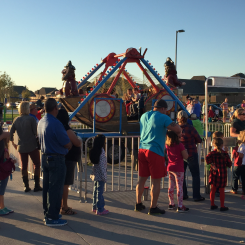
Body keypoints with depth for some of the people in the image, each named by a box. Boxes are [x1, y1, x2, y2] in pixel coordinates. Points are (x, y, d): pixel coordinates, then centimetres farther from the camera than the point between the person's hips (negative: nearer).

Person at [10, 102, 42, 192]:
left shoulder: (16, 120, 3)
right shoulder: (31, 119, -11)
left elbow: (11, 132, 7)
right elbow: (36, 132, -10)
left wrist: (13, 143, 20)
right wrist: (38, 141, 7)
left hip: (21, 147, 4)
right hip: (32, 146, -4)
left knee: (24, 166, 12)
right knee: (37, 165, 8)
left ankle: (26, 186, 14)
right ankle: (37, 185, 6)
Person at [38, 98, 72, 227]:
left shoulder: (41, 122, 5)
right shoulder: (55, 123, -22)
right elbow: (68, 144, -18)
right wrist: (70, 145, 6)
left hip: (45, 157, 9)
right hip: (56, 159, -9)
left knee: (47, 187, 17)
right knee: (55, 188, 0)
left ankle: (47, 213, 29)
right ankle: (52, 218, 6)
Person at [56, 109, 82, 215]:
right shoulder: (67, 130, -20)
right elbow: (78, 143, -18)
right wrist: (79, 139, 3)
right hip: (68, 159, -9)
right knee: (65, 184, -3)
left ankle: (61, 205, 27)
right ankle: (64, 207, 3)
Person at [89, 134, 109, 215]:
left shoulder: (93, 151, 7)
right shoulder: (101, 151, -18)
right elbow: (102, 165, -20)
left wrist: (93, 173, 19)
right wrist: (104, 176, -16)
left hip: (95, 174, 8)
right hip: (100, 175, -8)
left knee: (95, 190, 16)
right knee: (100, 192, -3)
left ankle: (94, 207, 26)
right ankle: (100, 210, 3)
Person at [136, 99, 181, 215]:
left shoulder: (144, 116, 14)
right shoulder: (162, 117, -8)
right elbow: (178, 130, -14)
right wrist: (177, 133, 11)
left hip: (142, 150, 7)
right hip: (155, 151, -7)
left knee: (141, 179, 16)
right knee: (156, 181, 3)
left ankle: (138, 204, 26)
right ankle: (153, 208, 9)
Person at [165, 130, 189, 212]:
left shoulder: (167, 145, 2)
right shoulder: (180, 145, -15)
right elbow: (185, 157, -15)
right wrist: (185, 150, 4)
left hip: (170, 168, 7)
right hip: (178, 169, -6)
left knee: (171, 187, 14)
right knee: (179, 187, -3)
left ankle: (171, 204, 24)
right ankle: (180, 206, -2)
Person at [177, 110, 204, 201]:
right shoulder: (190, 128, -17)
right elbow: (199, 140, -7)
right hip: (191, 154, -4)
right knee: (195, 175, 7)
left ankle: (183, 195, 20)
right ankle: (196, 196, 7)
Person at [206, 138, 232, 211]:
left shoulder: (212, 153, -5)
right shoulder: (225, 154, -5)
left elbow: (207, 158, -25)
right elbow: (229, 164, 0)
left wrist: (211, 164, -14)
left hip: (214, 173, 1)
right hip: (222, 174, -1)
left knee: (213, 189, 12)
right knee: (222, 190, 6)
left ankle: (212, 205, 19)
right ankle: (222, 206, 11)